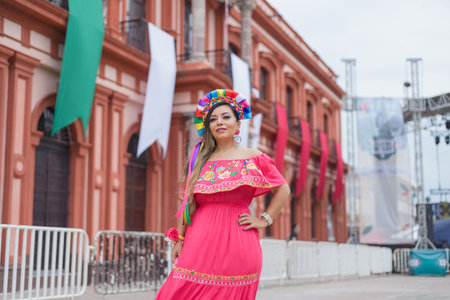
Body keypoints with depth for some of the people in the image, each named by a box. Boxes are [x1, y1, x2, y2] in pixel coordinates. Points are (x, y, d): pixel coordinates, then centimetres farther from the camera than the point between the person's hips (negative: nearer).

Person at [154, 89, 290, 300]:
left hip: (237, 243, -2)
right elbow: (187, 203, 11)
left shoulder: (253, 158, 5)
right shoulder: (199, 160, 11)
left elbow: (283, 190, 11)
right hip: (200, 242, 2)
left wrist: (264, 220, 3)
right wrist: (180, 239, 5)